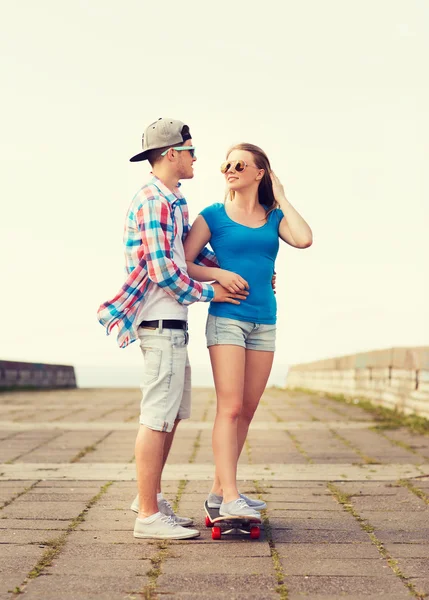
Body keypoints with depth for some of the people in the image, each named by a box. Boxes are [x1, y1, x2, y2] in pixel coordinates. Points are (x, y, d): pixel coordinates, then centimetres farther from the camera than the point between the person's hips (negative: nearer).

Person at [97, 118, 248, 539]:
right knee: (157, 418, -6)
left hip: (172, 324, 10)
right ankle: (148, 515, 0)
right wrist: (207, 292, -8)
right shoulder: (153, 199, -13)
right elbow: (162, 269, -20)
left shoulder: (172, 202, 19)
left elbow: (194, 252, 24)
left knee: (171, 415, 16)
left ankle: (150, 498, 26)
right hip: (162, 322, -10)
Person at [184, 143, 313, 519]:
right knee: (230, 407, -12)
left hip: (264, 322, 5)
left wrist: (281, 198, 1)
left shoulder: (274, 217, 11)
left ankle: (220, 490, 16)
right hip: (227, 318, -4)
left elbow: (304, 239, -9)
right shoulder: (213, 215, 3)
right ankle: (230, 498, -13)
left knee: (247, 410, 7)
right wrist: (218, 274, -16)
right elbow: (182, 264, -1)